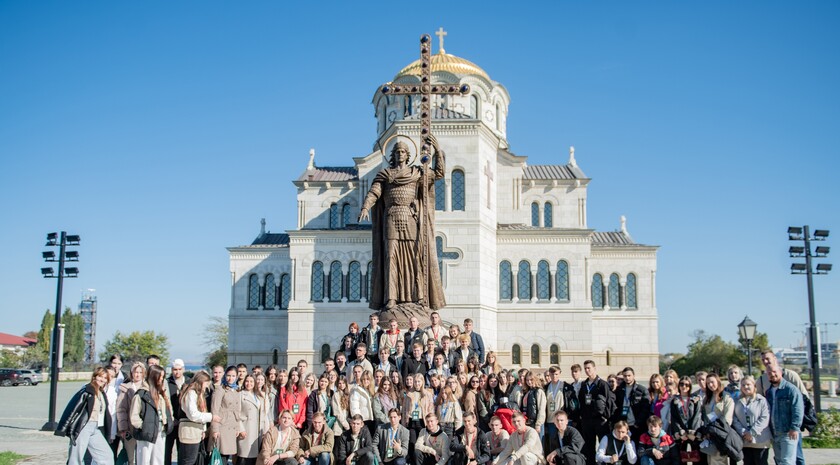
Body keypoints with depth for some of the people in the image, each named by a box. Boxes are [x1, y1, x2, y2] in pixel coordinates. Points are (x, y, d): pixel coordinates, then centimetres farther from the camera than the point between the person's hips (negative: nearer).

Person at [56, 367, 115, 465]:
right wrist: (64, 428, -16)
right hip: (83, 428, -8)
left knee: (108, 456, 5)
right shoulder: (86, 391, -9)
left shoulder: (102, 394, 14)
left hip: (95, 429, 8)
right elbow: (73, 408, -13)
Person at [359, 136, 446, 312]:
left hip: (411, 220, 1)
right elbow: (373, 192, 1)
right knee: (391, 257, -8)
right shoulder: (384, 174, 13)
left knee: (414, 256, -4)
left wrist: (438, 150, -1)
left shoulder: (417, 172, 15)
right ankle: (391, 299, -11)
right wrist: (365, 207, -18)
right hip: (391, 219, 0)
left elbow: (439, 173, 7)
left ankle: (419, 297, -3)